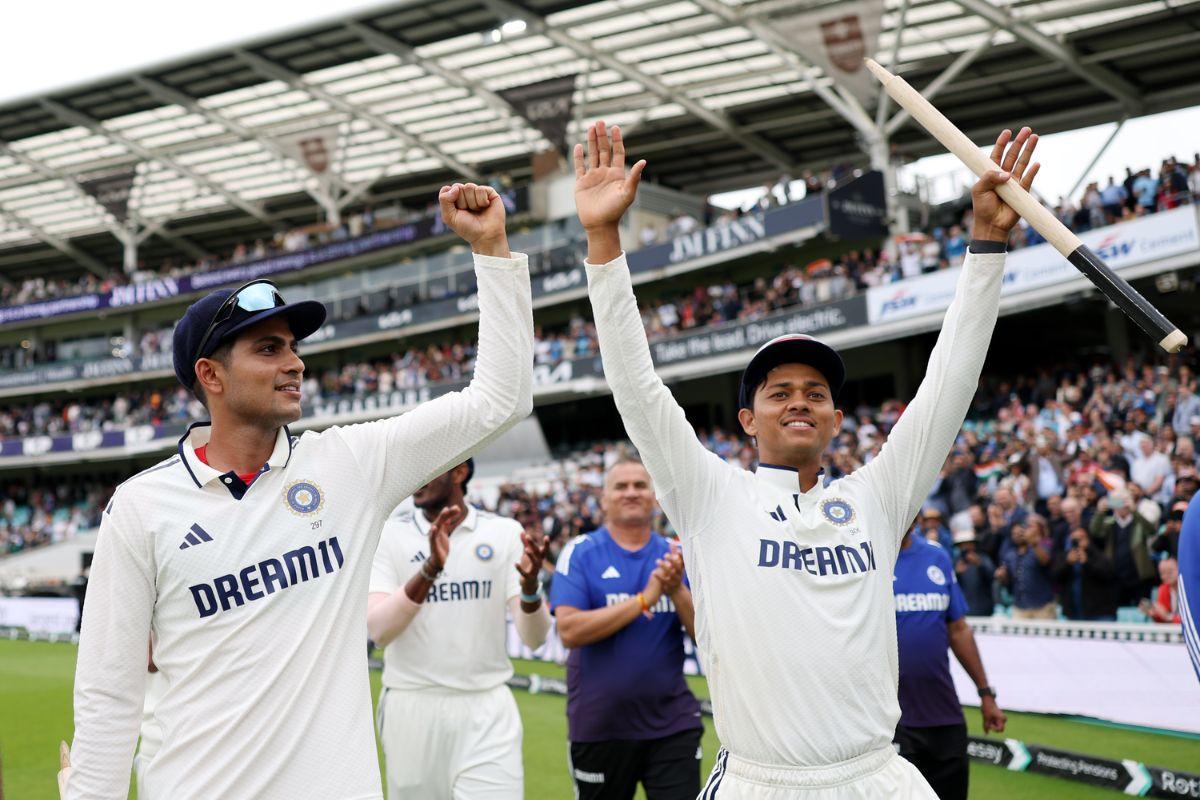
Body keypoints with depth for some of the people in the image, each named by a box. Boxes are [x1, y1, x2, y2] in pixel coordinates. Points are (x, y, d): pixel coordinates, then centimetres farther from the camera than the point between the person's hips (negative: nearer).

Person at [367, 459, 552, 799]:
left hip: (487, 710, 0)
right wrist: (431, 569, -25)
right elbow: (378, 631, -13)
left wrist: (529, 585, -24)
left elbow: (534, 638, -3)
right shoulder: (388, 534, 0)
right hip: (412, 708, 0)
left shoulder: (505, 533, 2)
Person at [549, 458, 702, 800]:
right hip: (599, 728, -2)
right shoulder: (580, 552, -5)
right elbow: (569, 631, -18)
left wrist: (677, 590, -18)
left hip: (672, 724, 2)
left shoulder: (676, 555, 4)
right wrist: (644, 598, -21)